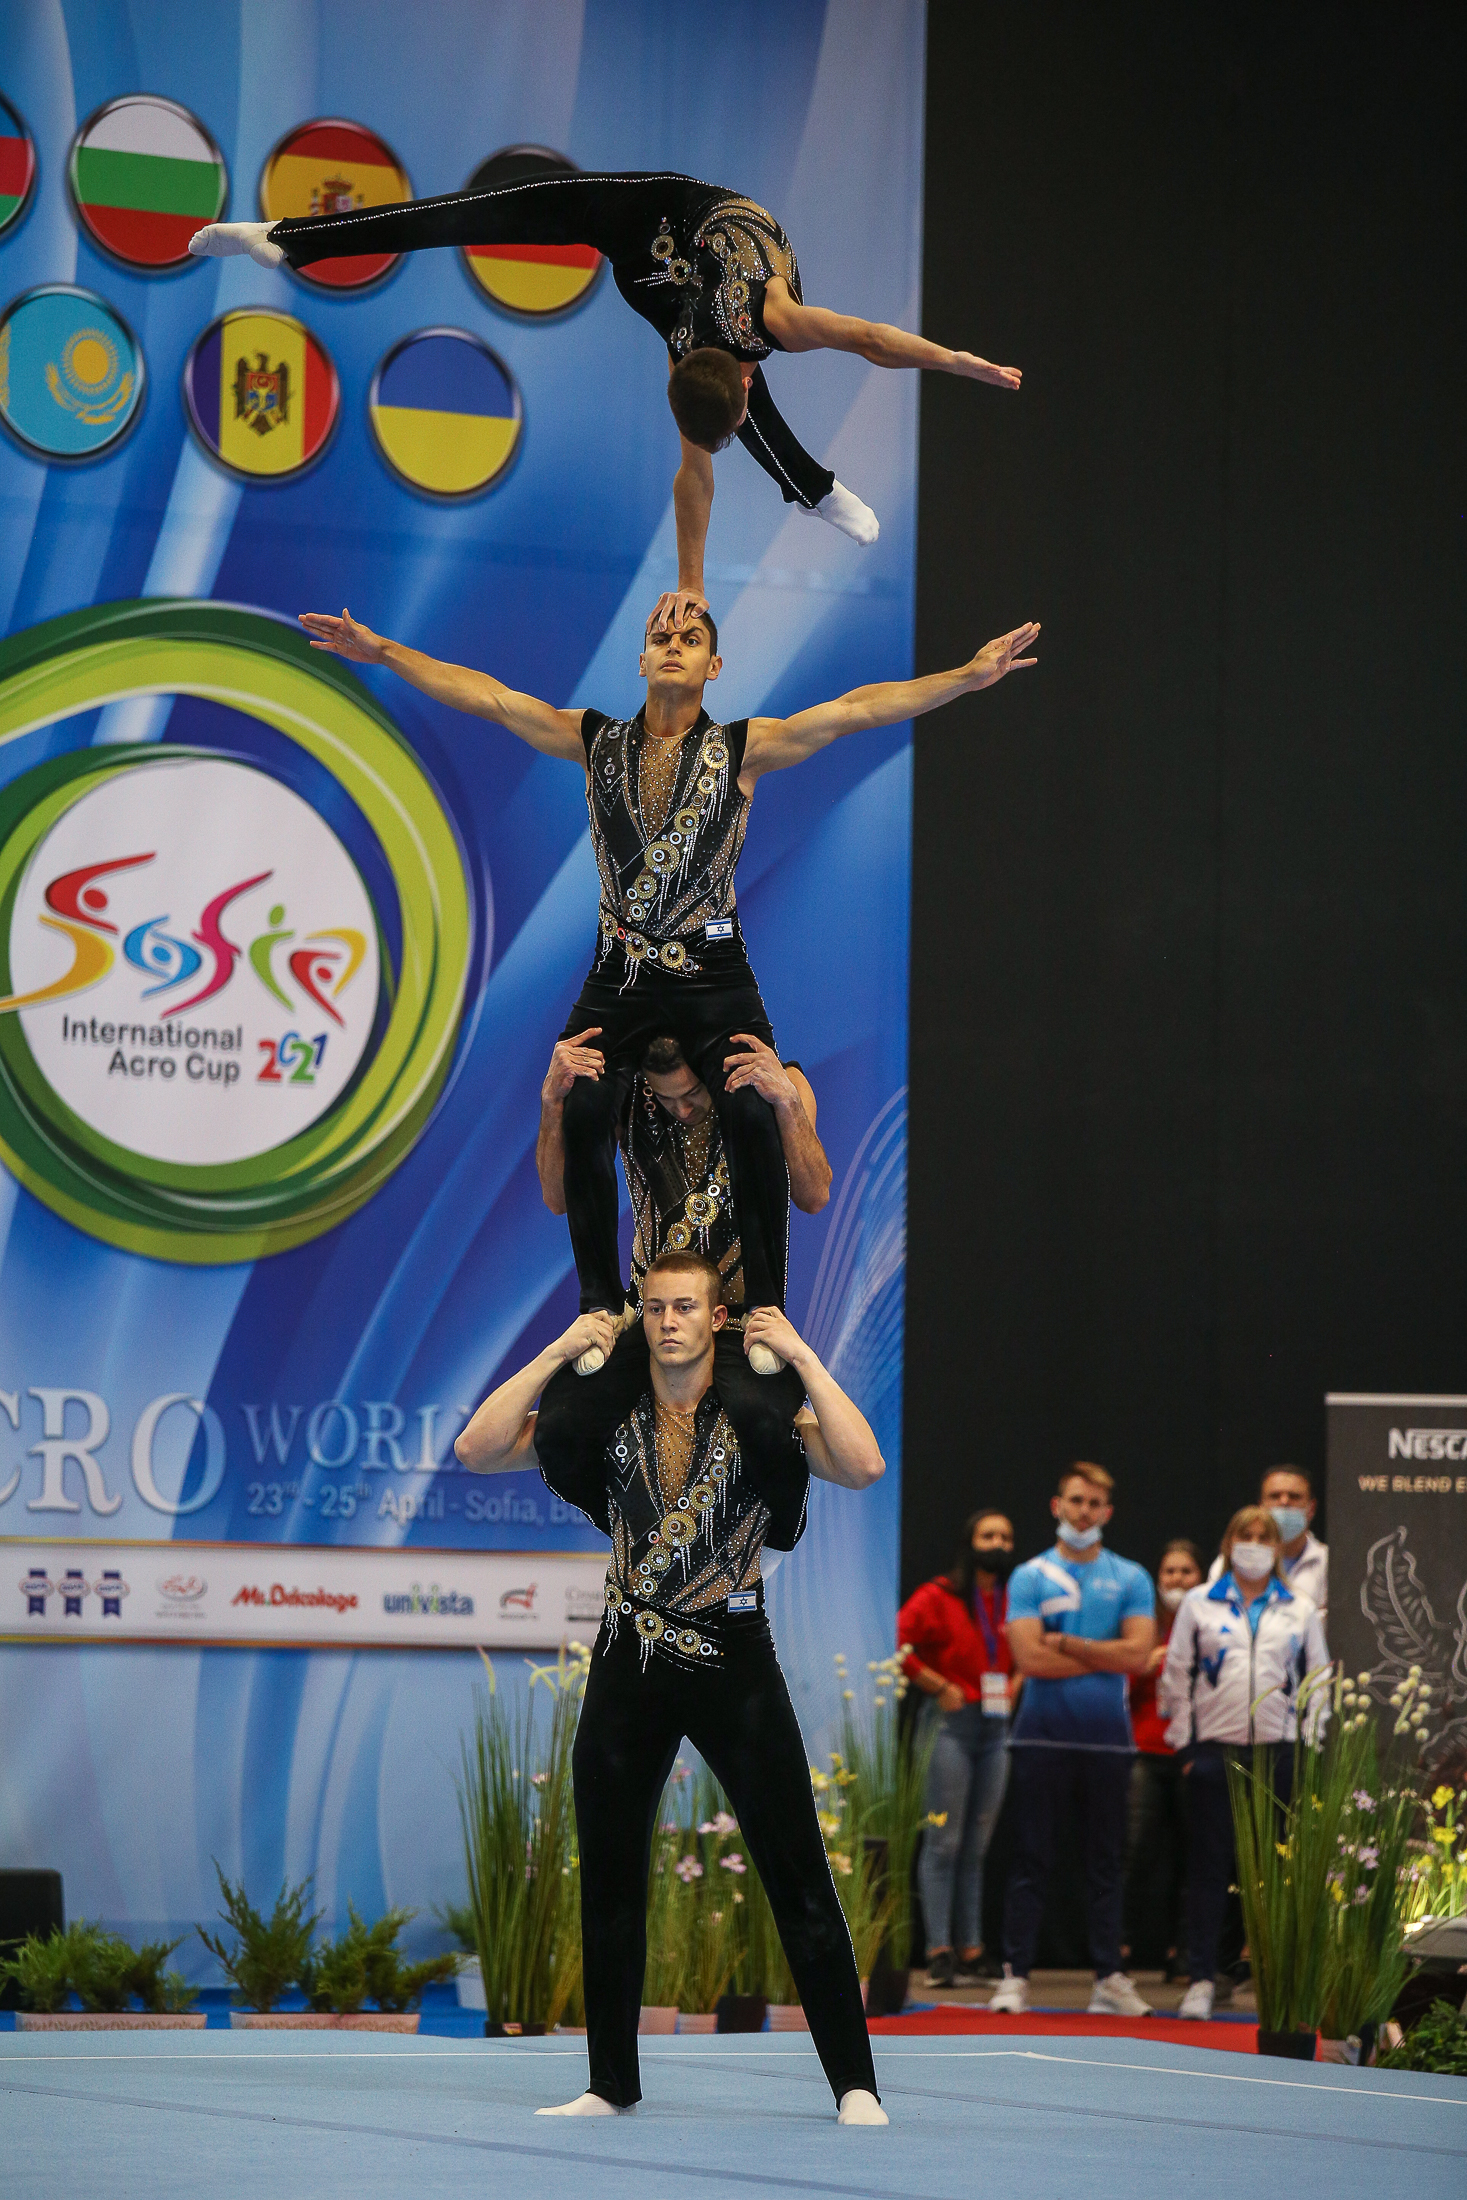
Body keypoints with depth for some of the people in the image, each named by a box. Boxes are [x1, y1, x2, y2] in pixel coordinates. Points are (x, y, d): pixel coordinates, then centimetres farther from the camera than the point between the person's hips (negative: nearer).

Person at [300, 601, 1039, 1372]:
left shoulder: (744, 748, 2)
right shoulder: (597, 742, 8)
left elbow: (857, 708, -7)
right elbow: (487, 696, 6)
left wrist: (968, 676, -15)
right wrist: (384, 653, 0)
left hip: (712, 971, -2)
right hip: (620, 970, 2)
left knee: (752, 1116, -20)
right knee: (581, 1112, -17)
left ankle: (765, 1309, -12)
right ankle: (600, 1303, -6)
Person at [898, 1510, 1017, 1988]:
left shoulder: (1014, 1603, 12)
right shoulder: (938, 1598, -5)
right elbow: (898, 1644, -13)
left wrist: (1012, 1689, 9)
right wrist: (940, 1687, -10)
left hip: (996, 1727, 6)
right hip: (952, 1722, -6)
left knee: (976, 1846, 8)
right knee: (944, 1842, -9)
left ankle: (971, 1950, 9)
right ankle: (940, 1951, -11)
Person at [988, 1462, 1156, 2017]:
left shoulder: (1131, 1579, 9)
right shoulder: (1030, 1577, 4)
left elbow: (1137, 1654, -6)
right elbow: (1030, 1657, -10)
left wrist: (1067, 1645, -7)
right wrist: (1105, 1656, -6)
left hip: (1107, 1739, 2)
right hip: (1043, 1736, -2)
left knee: (1107, 1862, 5)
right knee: (1032, 1860, -1)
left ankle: (1109, 1979, 8)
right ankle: (1015, 1976, 0)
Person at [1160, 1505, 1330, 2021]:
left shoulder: (1300, 1611, 11)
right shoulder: (1200, 1605, 8)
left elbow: (1318, 1682, 13)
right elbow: (1176, 1677, 8)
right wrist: (1184, 1742, 1)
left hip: (1280, 1752, 1)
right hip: (1214, 1752, -1)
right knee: (1208, 1867, -2)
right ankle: (1200, 1980, 2)